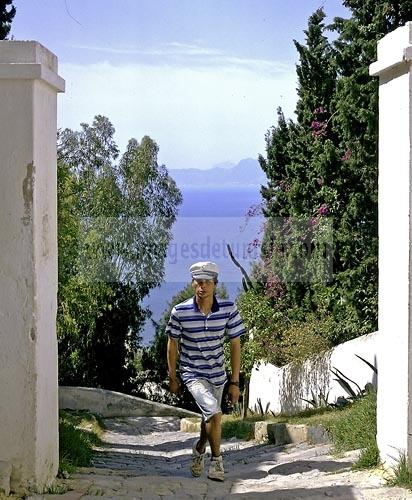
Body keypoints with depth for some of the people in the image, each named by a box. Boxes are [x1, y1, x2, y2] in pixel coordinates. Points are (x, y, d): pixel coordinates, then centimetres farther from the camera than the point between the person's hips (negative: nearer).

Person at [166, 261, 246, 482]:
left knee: (210, 417, 18)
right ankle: (216, 459, -1)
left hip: (217, 374, 3)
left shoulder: (228, 309, -13)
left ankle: (199, 448, 48)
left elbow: (235, 345, -5)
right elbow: (172, 344, -1)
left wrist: (235, 382, -6)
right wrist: (172, 377, 6)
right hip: (192, 373, -3)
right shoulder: (180, 312, -16)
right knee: (214, 413, -22)